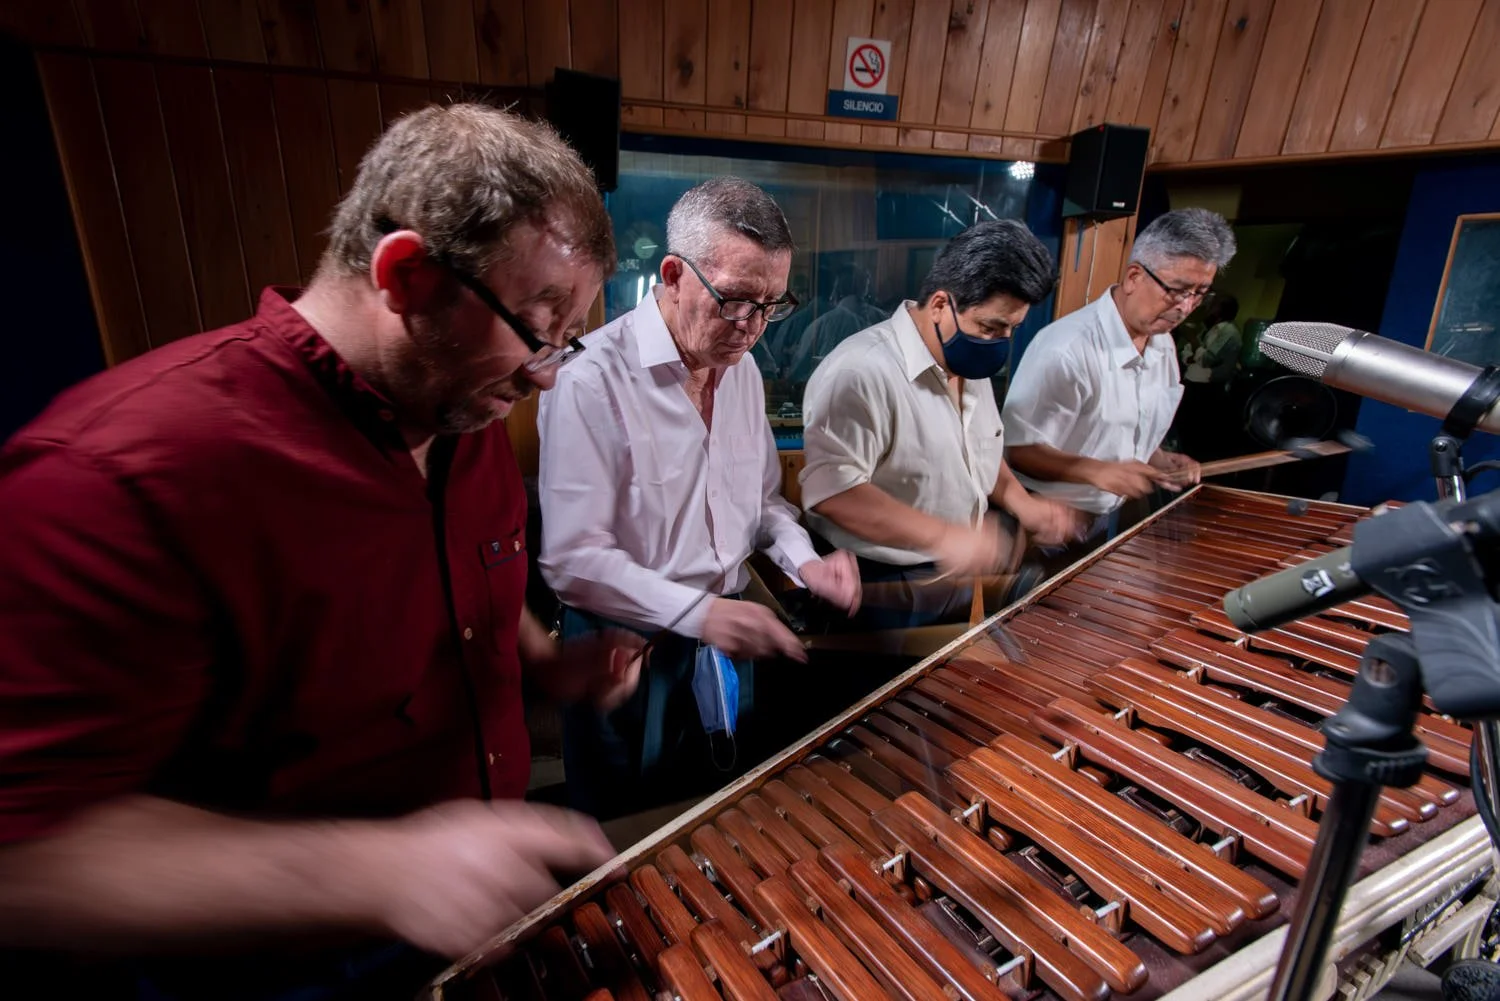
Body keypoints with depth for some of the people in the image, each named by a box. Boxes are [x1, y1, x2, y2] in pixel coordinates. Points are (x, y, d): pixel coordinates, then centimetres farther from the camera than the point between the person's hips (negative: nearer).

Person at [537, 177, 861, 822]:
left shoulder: (742, 367, 2)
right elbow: (572, 558, -22)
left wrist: (801, 560, -6)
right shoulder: (591, 380, -23)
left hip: (725, 643, 7)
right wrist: (698, 612, -28)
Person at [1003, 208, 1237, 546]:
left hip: (1106, 518, 8)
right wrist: (1097, 471, -33)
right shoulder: (1067, 346, -25)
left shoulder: (1164, 346, 3)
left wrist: (1159, 460, -3)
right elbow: (1019, 448, -23)